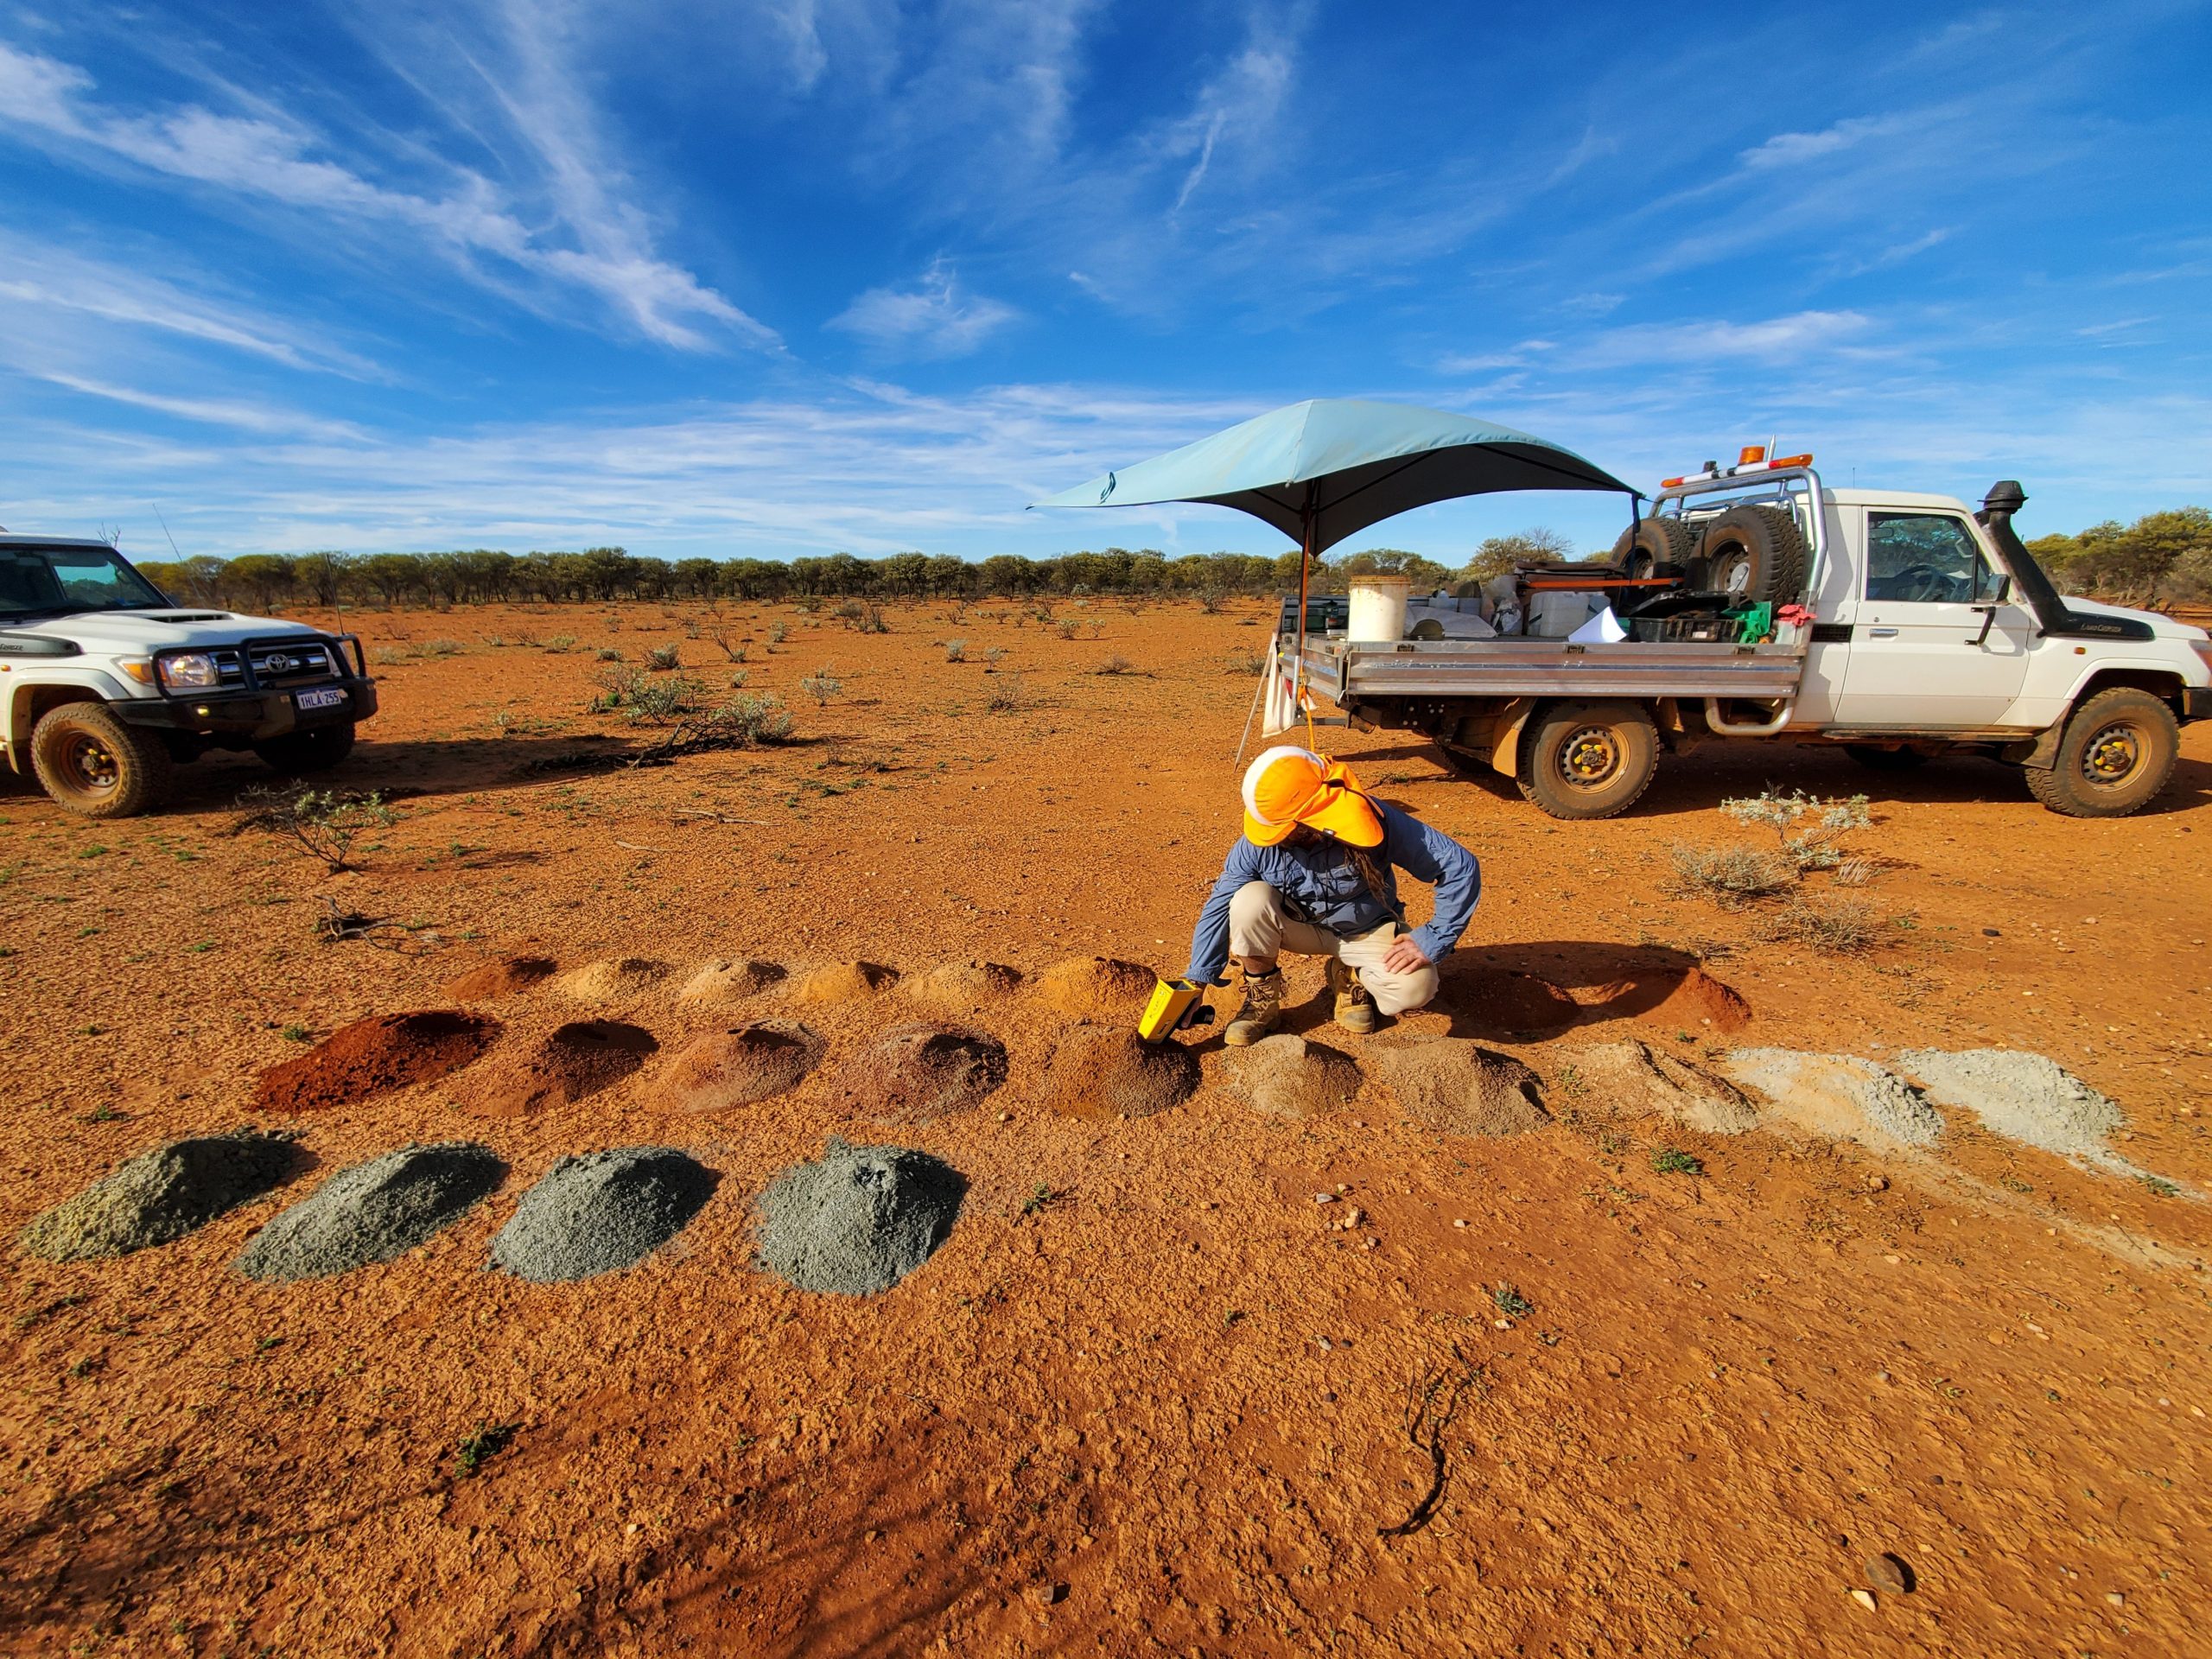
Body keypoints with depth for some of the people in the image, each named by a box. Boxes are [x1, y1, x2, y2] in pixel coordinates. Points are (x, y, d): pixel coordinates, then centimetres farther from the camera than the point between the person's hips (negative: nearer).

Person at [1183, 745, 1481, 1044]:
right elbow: (1219, 908, -17)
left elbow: (1461, 867, -24)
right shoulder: (1257, 843, -25)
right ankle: (1262, 1001, -6)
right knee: (1250, 900, -31)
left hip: (1369, 931, 0)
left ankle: (1353, 976, 8)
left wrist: (1431, 941, -25)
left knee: (1415, 988, -29)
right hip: (1299, 926, 1)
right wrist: (1197, 981, -18)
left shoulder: (1375, 821, -31)